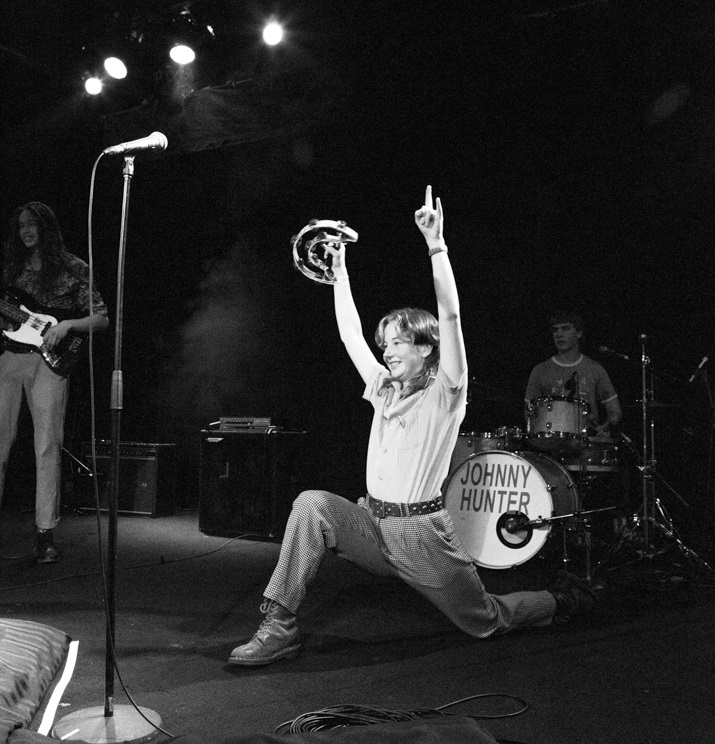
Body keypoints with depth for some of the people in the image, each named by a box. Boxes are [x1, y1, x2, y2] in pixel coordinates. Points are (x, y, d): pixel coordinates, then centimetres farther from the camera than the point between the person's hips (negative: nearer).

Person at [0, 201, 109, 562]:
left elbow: (102, 318, 2)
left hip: (49, 360, -3)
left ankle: (45, 532, 3)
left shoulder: (73, 269, 5)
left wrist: (66, 325, -13)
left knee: (47, 447, -5)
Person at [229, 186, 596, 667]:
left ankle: (565, 599, 36)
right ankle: (280, 626, -16)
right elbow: (351, 334, 12)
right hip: (372, 524, 5)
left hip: (421, 531, -5)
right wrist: (340, 271, 12)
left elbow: (450, 315, -19)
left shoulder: (446, 392, -7)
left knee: (485, 621, 7)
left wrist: (436, 245, -26)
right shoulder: (383, 388, 10)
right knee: (311, 504, -21)